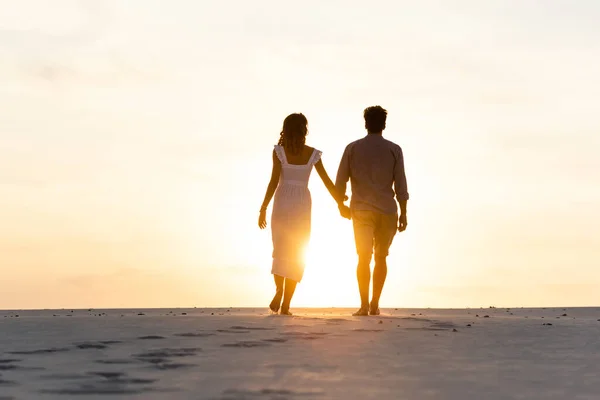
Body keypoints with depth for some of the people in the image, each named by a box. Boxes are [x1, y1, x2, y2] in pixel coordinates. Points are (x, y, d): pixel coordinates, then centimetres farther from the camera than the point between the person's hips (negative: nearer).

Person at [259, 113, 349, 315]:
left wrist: (263, 209, -9)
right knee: (297, 255, 6)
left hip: (282, 203, -1)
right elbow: (327, 182, 5)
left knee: (281, 251, 9)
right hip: (303, 205, 1)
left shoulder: (279, 151, -5)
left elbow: (274, 181, -12)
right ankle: (286, 304, -3)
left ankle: (279, 290, -19)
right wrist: (341, 205, 15)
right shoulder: (312, 154, 2)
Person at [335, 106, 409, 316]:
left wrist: (341, 204, 19)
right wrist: (403, 213, 4)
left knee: (364, 257, 1)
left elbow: (340, 182, 4)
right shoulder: (394, 150, 1)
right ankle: (374, 304, 8)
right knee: (381, 258, 11)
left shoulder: (353, 148, 3)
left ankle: (364, 305, -10)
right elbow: (400, 185, -1)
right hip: (387, 211, 0)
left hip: (361, 210, 0)